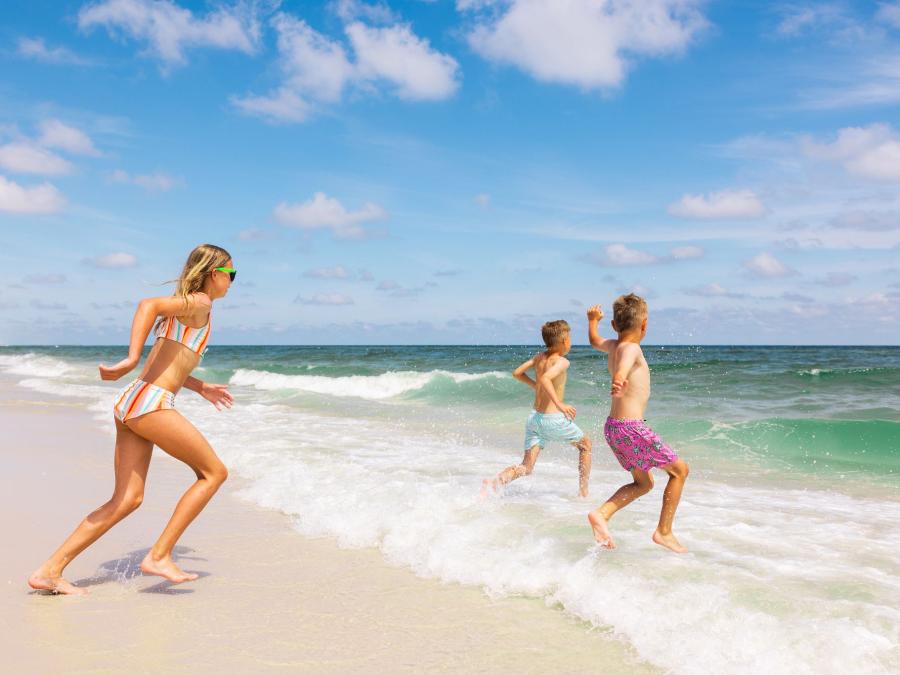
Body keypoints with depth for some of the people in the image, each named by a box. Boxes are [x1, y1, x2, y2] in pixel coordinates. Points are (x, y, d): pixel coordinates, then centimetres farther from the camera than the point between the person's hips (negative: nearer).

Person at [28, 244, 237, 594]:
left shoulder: (184, 308, 23)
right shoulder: (200, 303, -5)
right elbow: (148, 304, -24)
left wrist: (202, 388, 35)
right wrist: (131, 359, -30)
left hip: (131, 403, 9)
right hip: (150, 404, -9)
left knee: (127, 499, 8)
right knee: (214, 472, 3)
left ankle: (50, 571, 6)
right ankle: (159, 555, 1)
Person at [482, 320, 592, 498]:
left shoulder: (539, 357, 9)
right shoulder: (562, 362, -12)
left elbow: (517, 373, 16)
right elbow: (545, 378, -30)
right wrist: (560, 404, -34)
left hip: (534, 417, 6)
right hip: (553, 419, -6)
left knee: (526, 468, 5)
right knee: (585, 445, 22)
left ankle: (495, 482, -22)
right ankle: (583, 492, 22)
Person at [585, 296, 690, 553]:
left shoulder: (612, 346, 9)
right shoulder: (631, 348, -16)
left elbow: (594, 340, 33)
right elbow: (624, 362, -41)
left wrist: (593, 320, 53)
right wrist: (620, 379, -63)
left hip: (613, 426, 9)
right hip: (631, 427, -9)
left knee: (643, 483, 20)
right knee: (679, 469, 7)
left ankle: (602, 513, 1)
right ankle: (664, 531, 9)